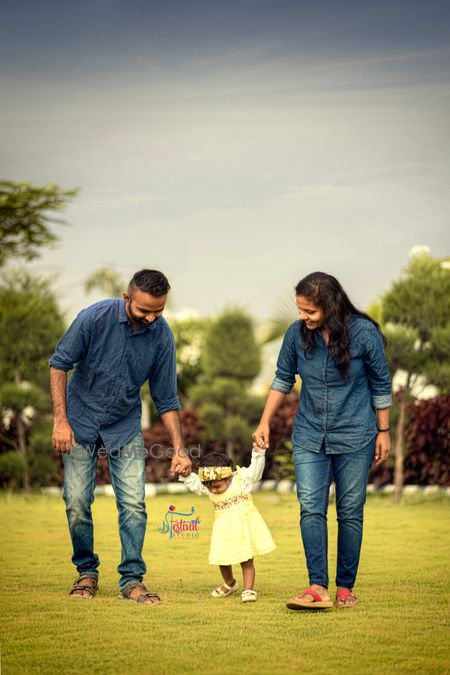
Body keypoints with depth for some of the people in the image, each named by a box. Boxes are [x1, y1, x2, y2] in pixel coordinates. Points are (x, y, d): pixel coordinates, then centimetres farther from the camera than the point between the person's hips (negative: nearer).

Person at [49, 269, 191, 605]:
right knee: (77, 503, -2)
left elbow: (166, 398, -3)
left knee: (134, 503, -7)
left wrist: (179, 449, -8)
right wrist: (60, 420, -16)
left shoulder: (162, 336, -12)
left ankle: (132, 578, 3)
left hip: (125, 426, 2)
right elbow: (59, 364, -11)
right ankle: (87, 572, 17)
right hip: (81, 422, -2)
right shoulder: (95, 318, -20)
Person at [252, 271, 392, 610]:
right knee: (311, 509, -11)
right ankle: (318, 588, -15)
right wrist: (265, 422, 8)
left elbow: (381, 385, 0)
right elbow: (283, 379, 10)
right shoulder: (296, 334, -5)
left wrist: (384, 431, 3)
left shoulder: (364, 333, -11)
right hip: (309, 437, 2)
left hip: (355, 437, -2)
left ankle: (346, 587, 14)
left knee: (350, 513, 3)